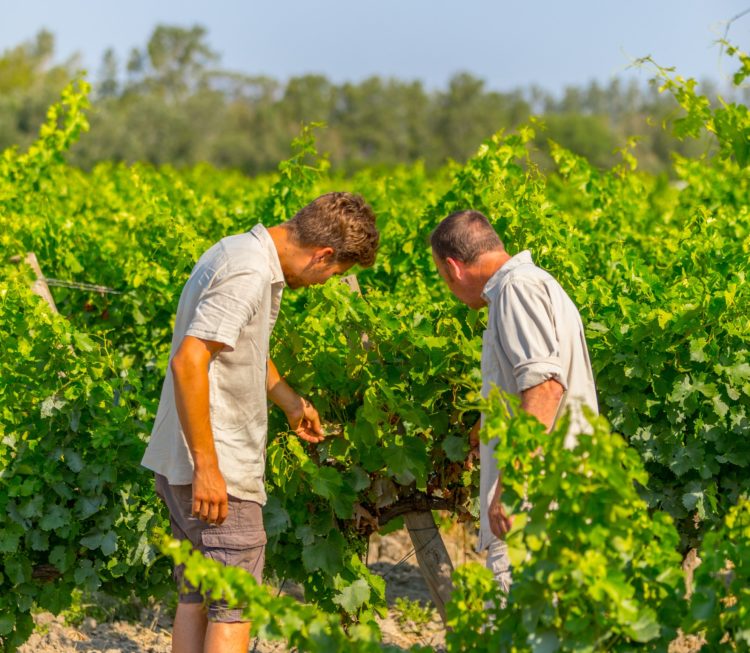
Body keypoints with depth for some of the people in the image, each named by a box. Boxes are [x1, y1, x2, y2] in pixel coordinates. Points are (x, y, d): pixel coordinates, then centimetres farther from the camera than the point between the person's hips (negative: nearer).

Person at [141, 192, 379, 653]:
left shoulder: (246, 253, 11)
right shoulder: (248, 276, -22)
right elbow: (189, 361, -28)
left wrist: (291, 402, 35)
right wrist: (206, 467, -27)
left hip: (182, 461, 10)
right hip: (217, 473, -10)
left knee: (195, 597, 14)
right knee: (234, 608, -6)